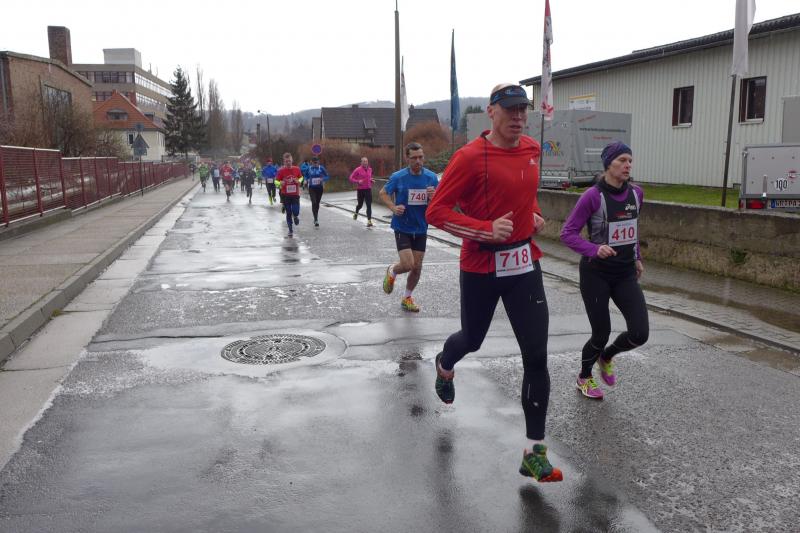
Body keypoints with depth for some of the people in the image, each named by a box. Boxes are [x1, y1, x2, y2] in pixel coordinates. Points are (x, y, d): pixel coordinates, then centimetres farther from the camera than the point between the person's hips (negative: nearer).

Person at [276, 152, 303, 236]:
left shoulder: (297, 169, -2)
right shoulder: (281, 171, -7)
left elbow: (301, 177, 15)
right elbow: (276, 181, -1)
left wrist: (299, 181, -7)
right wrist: (280, 183, -23)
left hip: (295, 195, 0)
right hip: (286, 195, 0)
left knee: (296, 212, -13)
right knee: (288, 213, 6)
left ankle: (295, 216, 26)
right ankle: (290, 230, 20)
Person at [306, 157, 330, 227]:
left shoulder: (321, 168, -5)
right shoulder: (309, 168, -1)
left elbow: (327, 177, -4)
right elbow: (306, 176, 18)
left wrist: (322, 179, -23)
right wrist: (308, 180, -3)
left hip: (319, 188, 1)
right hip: (312, 188, -1)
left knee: (317, 203, 13)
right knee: (314, 203, -16)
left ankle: (316, 218, 34)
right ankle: (316, 220, -20)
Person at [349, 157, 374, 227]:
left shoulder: (370, 169, 6)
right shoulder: (358, 170, -8)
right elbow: (351, 178, -5)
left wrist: (371, 180, 4)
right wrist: (358, 181, -20)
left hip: (368, 189, 3)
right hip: (360, 189, -2)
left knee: (369, 205, -8)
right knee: (360, 204, 13)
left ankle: (369, 221, -9)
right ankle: (356, 213, 48)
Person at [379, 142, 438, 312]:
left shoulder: (431, 177, -4)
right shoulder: (398, 177, -10)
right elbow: (383, 193, 4)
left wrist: (434, 196, -21)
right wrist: (393, 208, -14)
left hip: (421, 228, 3)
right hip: (402, 227, -3)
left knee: (417, 267, 7)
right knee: (408, 264, -13)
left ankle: (407, 298, 29)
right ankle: (392, 271, 23)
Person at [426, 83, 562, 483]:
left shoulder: (532, 149, 6)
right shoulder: (470, 157, -15)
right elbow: (436, 211, -15)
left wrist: (534, 214, 8)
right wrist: (487, 229, -25)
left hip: (525, 265, 5)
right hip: (481, 267, -4)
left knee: (536, 357, -2)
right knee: (472, 340, 18)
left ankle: (535, 452, 9)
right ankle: (445, 365, 58)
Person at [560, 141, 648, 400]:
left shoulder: (636, 194, 2)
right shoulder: (593, 196, -16)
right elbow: (568, 233, -15)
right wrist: (595, 250, -29)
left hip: (626, 274, 5)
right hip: (596, 274, -5)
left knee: (640, 333, -3)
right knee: (601, 333, 3)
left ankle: (606, 357, 31)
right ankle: (584, 378, 33)